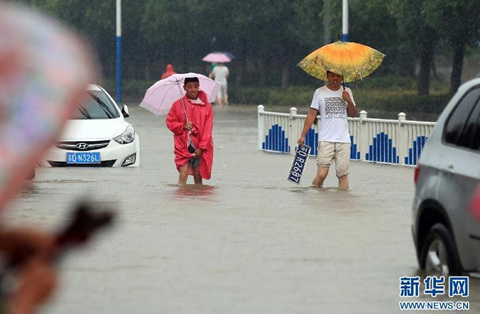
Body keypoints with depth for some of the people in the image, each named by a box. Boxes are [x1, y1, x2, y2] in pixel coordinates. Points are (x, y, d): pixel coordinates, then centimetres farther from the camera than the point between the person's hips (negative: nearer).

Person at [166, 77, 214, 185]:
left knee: (198, 177, 4)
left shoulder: (206, 106, 2)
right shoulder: (178, 105, 4)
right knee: (183, 176, -10)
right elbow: (169, 122, 7)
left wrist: (201, 147, -9)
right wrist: (183, 126, -12)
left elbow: (208, 129, -1)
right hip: (183, 147, 0)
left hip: (200, 149, 0)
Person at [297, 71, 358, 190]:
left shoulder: (346, 92, 12)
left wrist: (349, 101, -8)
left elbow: (353, 114, 11)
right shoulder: (320, 92, 5)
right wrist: (303, 135, -2)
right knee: (321, 173, -12)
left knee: (343, 174, -2)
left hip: (344, 140, 2)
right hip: (325, 140, -2)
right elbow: (312, 114, 4)